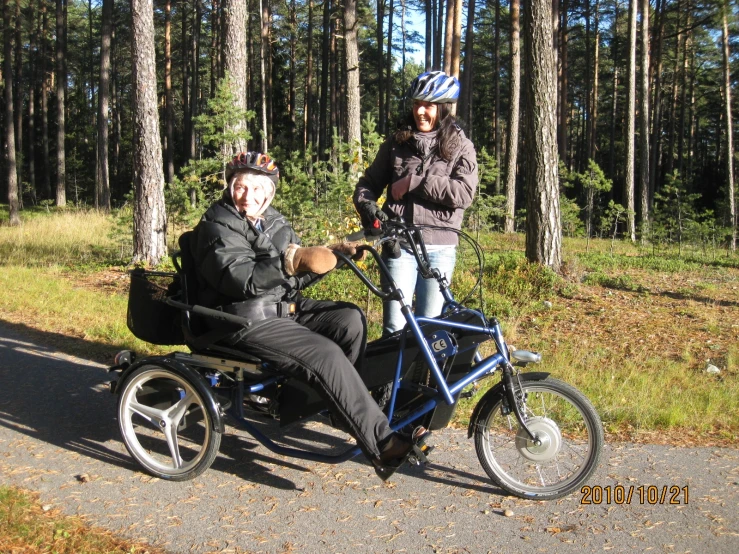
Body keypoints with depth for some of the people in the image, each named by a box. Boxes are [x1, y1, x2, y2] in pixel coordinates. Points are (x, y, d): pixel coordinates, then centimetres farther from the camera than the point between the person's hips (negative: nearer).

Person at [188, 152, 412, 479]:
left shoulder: (274, 222, 15)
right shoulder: (217, 227, -9)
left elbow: (296, 277, 13)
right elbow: (240, 280, -25)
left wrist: (332, 255, -2)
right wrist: (286, 264, -37)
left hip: (284, 307, 8)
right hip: (247, 321, -8)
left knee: (350, 319, -12)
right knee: (326, 355, -25)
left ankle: (346, 403, 4)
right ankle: (382, 446, -26)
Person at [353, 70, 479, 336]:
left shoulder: (460, 146, 4)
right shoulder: (397, 143, 10)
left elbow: (464, 192, -11)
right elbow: (368, 182, 13)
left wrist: (415, 182, -14)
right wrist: (366, 205, -9)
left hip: (439, 247, -1)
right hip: (399, 244, 1)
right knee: (395, 327, -4)